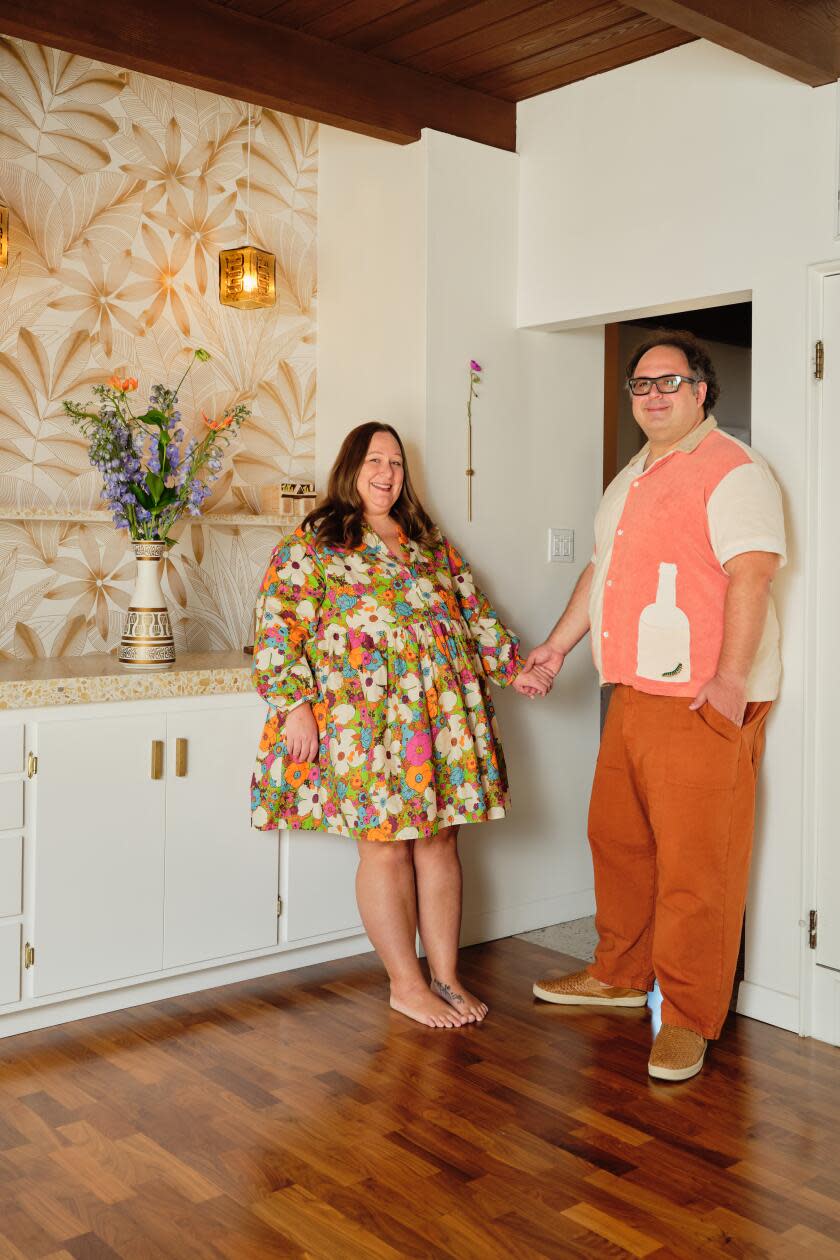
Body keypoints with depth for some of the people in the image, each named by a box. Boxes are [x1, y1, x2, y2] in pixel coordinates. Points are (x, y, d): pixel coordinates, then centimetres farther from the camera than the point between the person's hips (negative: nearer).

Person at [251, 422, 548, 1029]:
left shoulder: (430, 542, 19)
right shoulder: (310, 544, 1)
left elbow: (475, 611, 23)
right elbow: (278, 631, -6)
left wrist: (513, 665, 13)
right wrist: (294, 705, -14)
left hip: (443, 715, 5)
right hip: (364, 722, -5)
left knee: (439, 841, 7)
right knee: (385, 847, 0)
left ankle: (446, 976, 19)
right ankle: (407, 984, 13)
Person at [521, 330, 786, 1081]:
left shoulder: (730, 470, -8)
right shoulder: (633, 479, 21)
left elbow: (752, 574, -18)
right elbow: (601, 571, 28)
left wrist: (729, 682, -24)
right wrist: (559, 645, 26)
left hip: (704, 702, -9)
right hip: (633, 695, 9)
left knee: (694, 862, -4)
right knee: (617, 837, 17)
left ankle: (689, 1018, 8)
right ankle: (622, 974, 34)